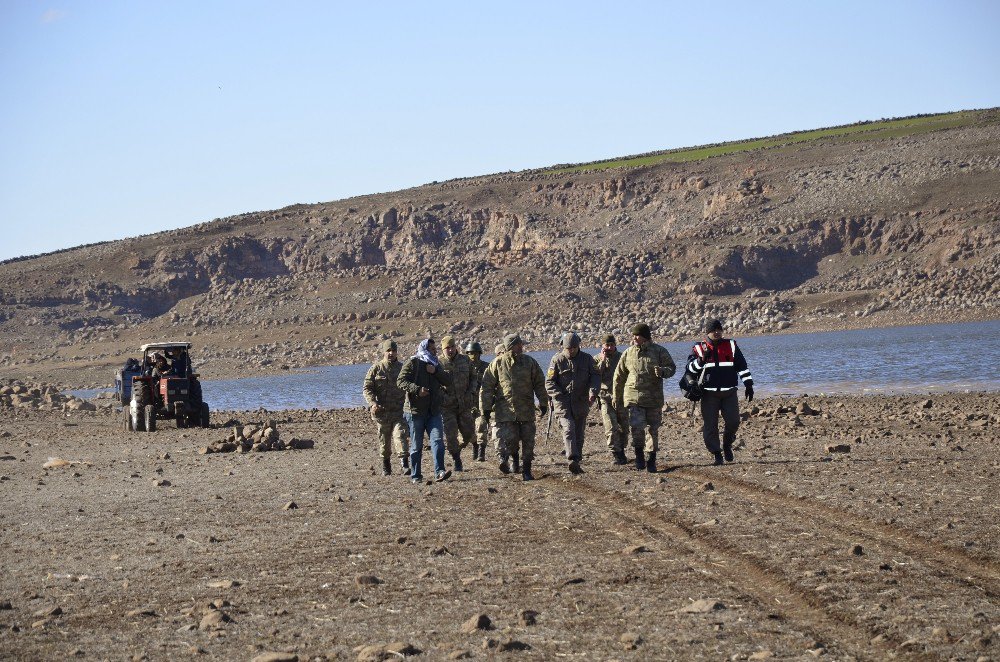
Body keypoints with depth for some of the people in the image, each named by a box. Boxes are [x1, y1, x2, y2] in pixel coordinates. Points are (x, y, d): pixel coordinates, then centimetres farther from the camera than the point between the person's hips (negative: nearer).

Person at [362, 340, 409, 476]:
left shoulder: (402, 367, 8)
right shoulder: (376, 368, 1)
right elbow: (367, 388, -2)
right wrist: (372, 403, -18)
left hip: (399, 410, 0)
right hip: (381, 411, 0)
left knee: (400, 435, -17)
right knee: (384, 440, 9)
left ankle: (404, 464, -23)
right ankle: (386, 467, 24)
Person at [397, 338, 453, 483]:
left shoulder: (436, 365, 17)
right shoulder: (413, 363, -2)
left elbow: (448, 381, 7)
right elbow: (401, 381, -12)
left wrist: (436, 372, -9)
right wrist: (417, 390, -25)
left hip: (434, 411, 4)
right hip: (415, 410, -4)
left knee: (437, 441, -11)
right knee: (416, 445, 3)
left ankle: (439, 472, -18)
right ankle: (415, 475, 11)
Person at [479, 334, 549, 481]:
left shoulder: (529, 362, 6)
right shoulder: (498, 363, 0)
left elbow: (539, 384, 13)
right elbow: (487, 386, 3)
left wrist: (543, 403, 11)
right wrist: (486, 407, 1)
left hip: (526, 409, 2)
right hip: (505, 409, -2)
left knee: (528, 441, 2)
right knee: (508, 439, -10)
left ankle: (526, 470, 11)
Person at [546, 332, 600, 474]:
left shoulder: (587, 359, 6)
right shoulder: (557, 360, 0)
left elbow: (595, 376, 4)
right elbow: (549, 382, 0)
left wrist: (593, 391, -16)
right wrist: (560, 396, -14)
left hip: (581, 403, 3)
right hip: (563, 402, -3)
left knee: (579, 433, 7)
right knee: (568, 428, -20)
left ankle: (577, 463, 15)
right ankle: (572, 460, -31)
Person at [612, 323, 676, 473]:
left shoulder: (659, 351, 1)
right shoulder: (628, 353, 7)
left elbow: (672, 368, 2)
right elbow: (619, 376, 15)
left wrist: (663, 371, -21)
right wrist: (616, 396, 16)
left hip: (654, 398, 0)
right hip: (633, 397, 0)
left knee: (652, 429, 5)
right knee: (636, 427, -16)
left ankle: (651, 461, 16)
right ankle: (639, 456, 4)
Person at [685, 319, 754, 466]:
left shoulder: (731, 346, 10)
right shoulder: (699, 349, 5)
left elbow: (742, 366, 14)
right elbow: (690, 369, -4)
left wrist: (749, 385, 10)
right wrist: (702, 360, -21)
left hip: (729, 392, 1)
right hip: (709, 394, -1)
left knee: (733, 421, -7)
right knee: (710, 425, -4)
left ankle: (727, 445, 20)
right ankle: (717, 454, 5)